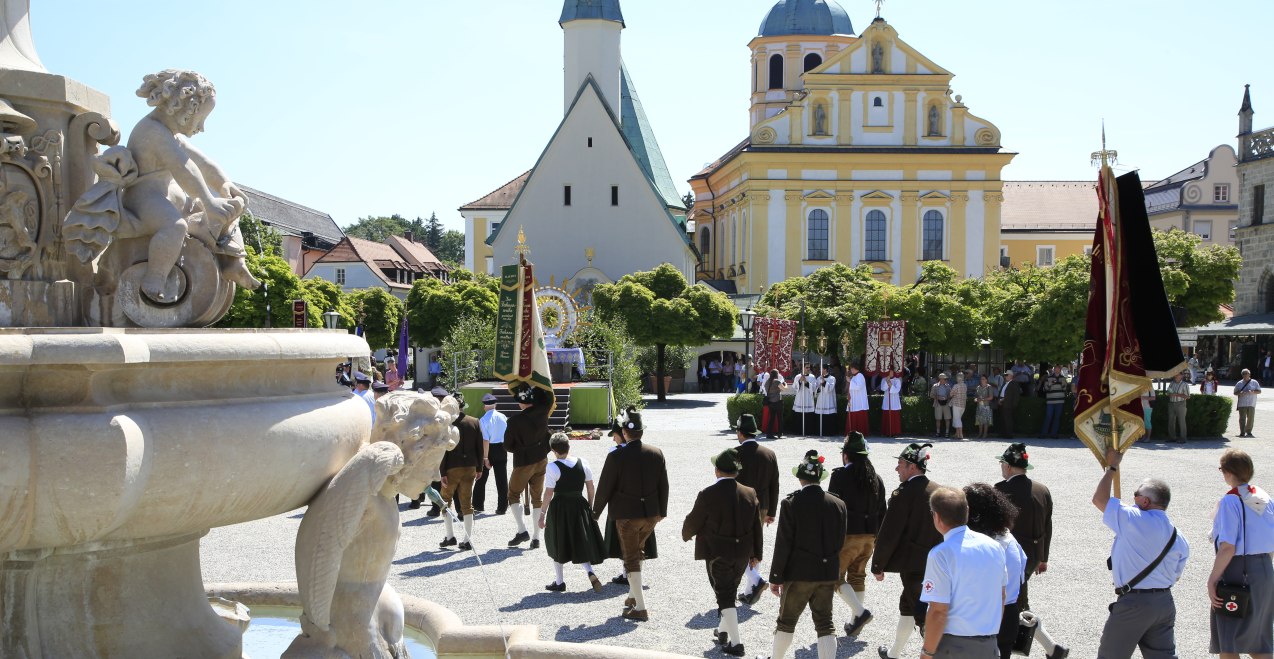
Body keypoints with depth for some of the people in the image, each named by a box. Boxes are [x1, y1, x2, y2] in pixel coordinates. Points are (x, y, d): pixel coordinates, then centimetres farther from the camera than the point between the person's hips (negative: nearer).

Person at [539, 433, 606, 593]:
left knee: (558, 545, 13)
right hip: (580, 505, 4)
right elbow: (591, 488, 4)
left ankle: (559, 582, 19)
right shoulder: (582, 463, -1)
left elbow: (549, 493, -14)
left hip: (559, 507, -4)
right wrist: (590, 507, 16)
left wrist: (542, 513, -6)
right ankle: (590, 572, -8)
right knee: (581, 543, 15)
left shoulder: (552, 467, -14)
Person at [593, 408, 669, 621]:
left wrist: (596, 512, 6)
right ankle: (633, 596, 30)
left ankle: (640, 608, 3)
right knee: (636, 553, 24)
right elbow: (664, 485, 6)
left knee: (631, 559, 4)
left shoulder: (616, 456, -16)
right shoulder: (656, 453, -2)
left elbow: (605, 487, -9)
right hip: (651, 513, 5)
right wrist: (662, 511, 19)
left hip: (627, 515, -5)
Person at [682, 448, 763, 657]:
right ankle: (723, 631, 37)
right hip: (742, 552, 5)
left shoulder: (707, 495, -17)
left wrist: (686, 534, 17)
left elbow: (693, 522, -6)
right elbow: (757, 526, 4)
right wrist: (756, 553, 14)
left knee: (725, 596, 1)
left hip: (717, 554, -5)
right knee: (730, 592, 22)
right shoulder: (750, 494, -2)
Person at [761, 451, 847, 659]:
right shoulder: (838, 504, -1)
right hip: (828, 574, 3)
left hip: (799, 573, -3)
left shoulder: (791, 503, -13)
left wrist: (775, 577, -5)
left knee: (786, 621, 14)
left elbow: (783, 545, -12)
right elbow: (839, 542, 5)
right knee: (825, 624, 7)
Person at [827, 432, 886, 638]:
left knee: (836, 576, 4)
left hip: (847, 534, -6)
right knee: (858, 576, 17)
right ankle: (856, 622, 21)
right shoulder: (875, 478, 6)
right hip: (869, 535, 6)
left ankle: (860, 612, -10)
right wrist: (877, 537, 18)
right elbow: (881, 510, 10)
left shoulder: (840, 475, -12)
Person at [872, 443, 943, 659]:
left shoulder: (904, 493, -16)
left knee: (924, 615, 1)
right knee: (908, 606, 17)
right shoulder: (938, 491, 4)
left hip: (913, 565, -7)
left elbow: (888, 534, -14)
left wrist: (877, 566, -5)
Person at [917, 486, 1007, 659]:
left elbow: (938, 612, -18)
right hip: (989, 645, 6)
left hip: (953, 645, -6)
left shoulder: (941, 555, -17)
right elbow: (1002, 597, 12)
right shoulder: (994, 546, 3)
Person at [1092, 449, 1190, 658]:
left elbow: (1099, 499, -6)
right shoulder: (1179, 538, 5)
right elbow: (1175, 575, 13)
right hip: (1165, 601, 7)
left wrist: (1112, 467, 4)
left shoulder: (1134, 521, -15)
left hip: (1133, 603, -7)